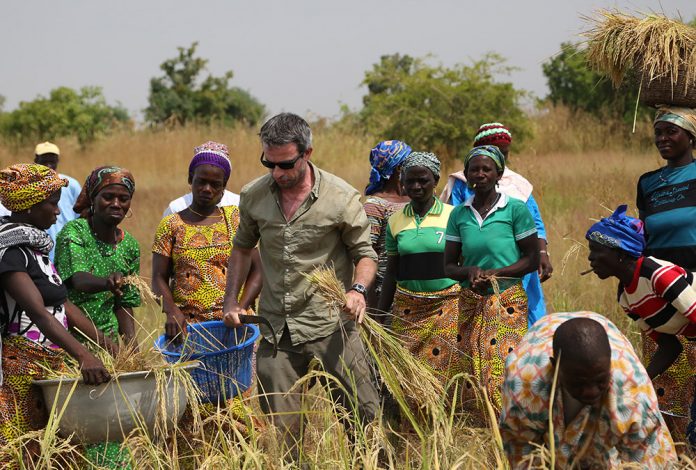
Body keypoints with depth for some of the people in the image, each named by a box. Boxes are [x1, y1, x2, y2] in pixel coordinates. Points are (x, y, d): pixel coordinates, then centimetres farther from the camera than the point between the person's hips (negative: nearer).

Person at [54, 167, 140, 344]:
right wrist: (106, 283, -44)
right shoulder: (73, 231, -7)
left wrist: (130, 340, -3)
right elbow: (78, 279, -24)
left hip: (107, 338, 4)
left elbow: (124, 304, 13)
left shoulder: (129, 245, 7)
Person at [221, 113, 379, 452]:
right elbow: (243, 247, 19)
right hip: (276, 330, 3)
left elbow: (364, 253, 0)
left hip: (330, 324, -3)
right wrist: (231, 300, 12)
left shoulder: (341, 198, -9)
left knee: (365, 416, -4)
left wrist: (358, 289, -19)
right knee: (280, 427, 9)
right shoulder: (253, 196, 2)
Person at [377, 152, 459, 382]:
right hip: (407, 309, 3)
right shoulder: (396, 221, 9)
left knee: (446, 371, -7)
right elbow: (392, 271, 14)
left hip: (448, 306, -3)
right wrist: (380, 314, 13)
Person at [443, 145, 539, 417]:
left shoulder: (516, 210, -2)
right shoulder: (459, 214, 8)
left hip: (507, 303, -3)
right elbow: (449, 266, 11)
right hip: (471, 305, 4)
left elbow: (532, 260, -2)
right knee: (473, 371, 0)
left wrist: (493, 274, -13)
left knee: (504, 371, -10)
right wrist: (470, 272, -12)